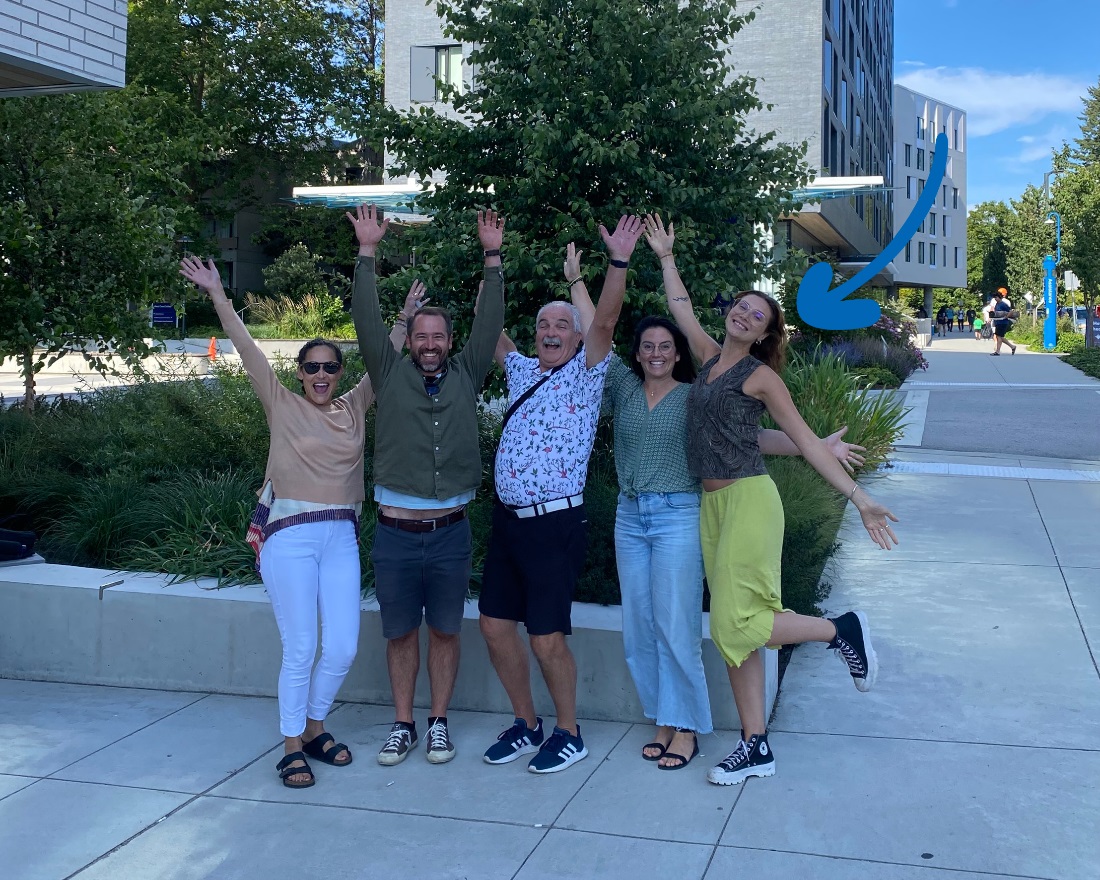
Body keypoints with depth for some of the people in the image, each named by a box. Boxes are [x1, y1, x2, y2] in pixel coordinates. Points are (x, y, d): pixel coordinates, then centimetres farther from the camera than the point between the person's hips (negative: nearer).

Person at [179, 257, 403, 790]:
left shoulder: (355, 407, 12)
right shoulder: (282, 405, 4)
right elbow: (248, 351, -2)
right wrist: (218, 296, -6)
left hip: (342, 537, 4)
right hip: (289, 535, -3)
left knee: (343, 648, 1)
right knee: (300, 649, -4)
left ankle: (314, 728, 25)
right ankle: (291, 747, 13)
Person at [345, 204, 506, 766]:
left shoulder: (466, 376, 6)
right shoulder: (390, 374, 4)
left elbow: (489, 323, 2)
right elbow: (367, 319, -1)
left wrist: (492, 258, 0)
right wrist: (367, 251, -4)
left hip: (450, 532, 1)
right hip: (396, 534, 0)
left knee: (445, 631, 9)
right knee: (400, 633, 9)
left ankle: (438, 724, 22)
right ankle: (403, 725, 22)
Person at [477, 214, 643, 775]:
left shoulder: (585, 373, 0)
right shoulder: (521, 370, 15)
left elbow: (606, 320, -14)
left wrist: (619, 260, -24)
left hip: (556, 523, -6)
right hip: (508, 518, 6)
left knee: (547, 638, -3)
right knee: (495, 625, 8)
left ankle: (568, 734, 17)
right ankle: (526, 725, 25)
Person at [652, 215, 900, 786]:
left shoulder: (760, 376, -3)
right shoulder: (710, 356, 14)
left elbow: (807, 442, -3)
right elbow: (680, 306, 29)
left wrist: (859, 497, -7)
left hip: (748, 500, -7)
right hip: (712, 505, 7)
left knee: (734, 625, -14)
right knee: (733, 631, 5)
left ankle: (843, 630, 5)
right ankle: (755, 747, 12)